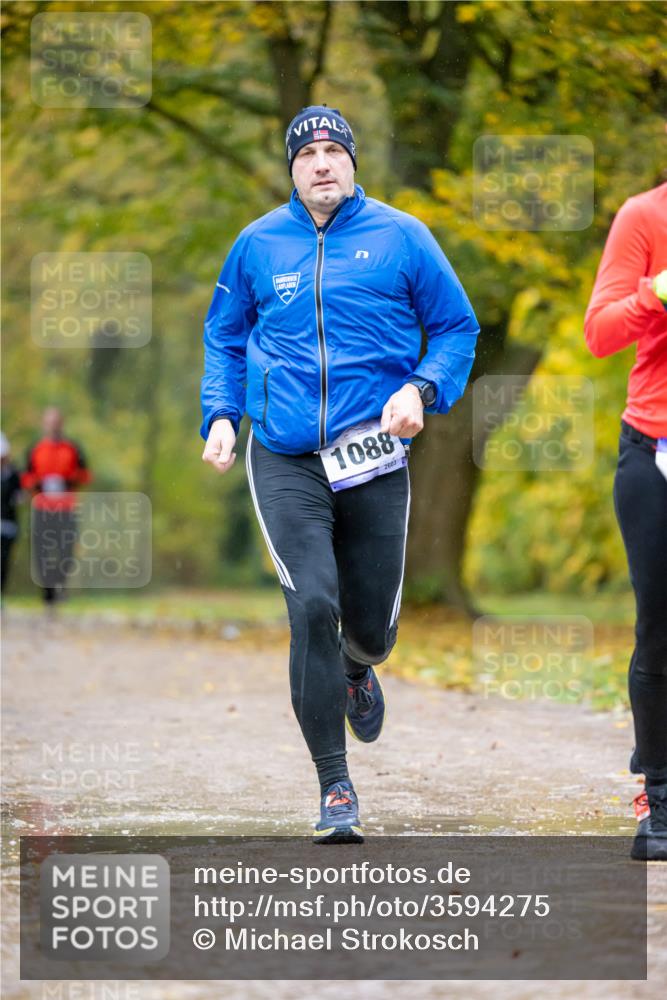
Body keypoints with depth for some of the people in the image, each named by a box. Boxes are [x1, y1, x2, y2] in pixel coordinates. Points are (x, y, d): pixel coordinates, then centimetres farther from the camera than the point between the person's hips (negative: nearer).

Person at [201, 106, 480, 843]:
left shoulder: (400, 237, 3)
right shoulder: (258, 244, 8)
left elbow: (457, 328, 7)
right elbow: (225, 334, 20)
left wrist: (421, 389, -10)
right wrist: (220, 414, 6)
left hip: (373, 457, 0)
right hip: (284, 460, 0)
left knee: (371, 620, 7)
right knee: (312, 607, -16)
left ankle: (357, 672, 49)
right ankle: (334, 789, -7)